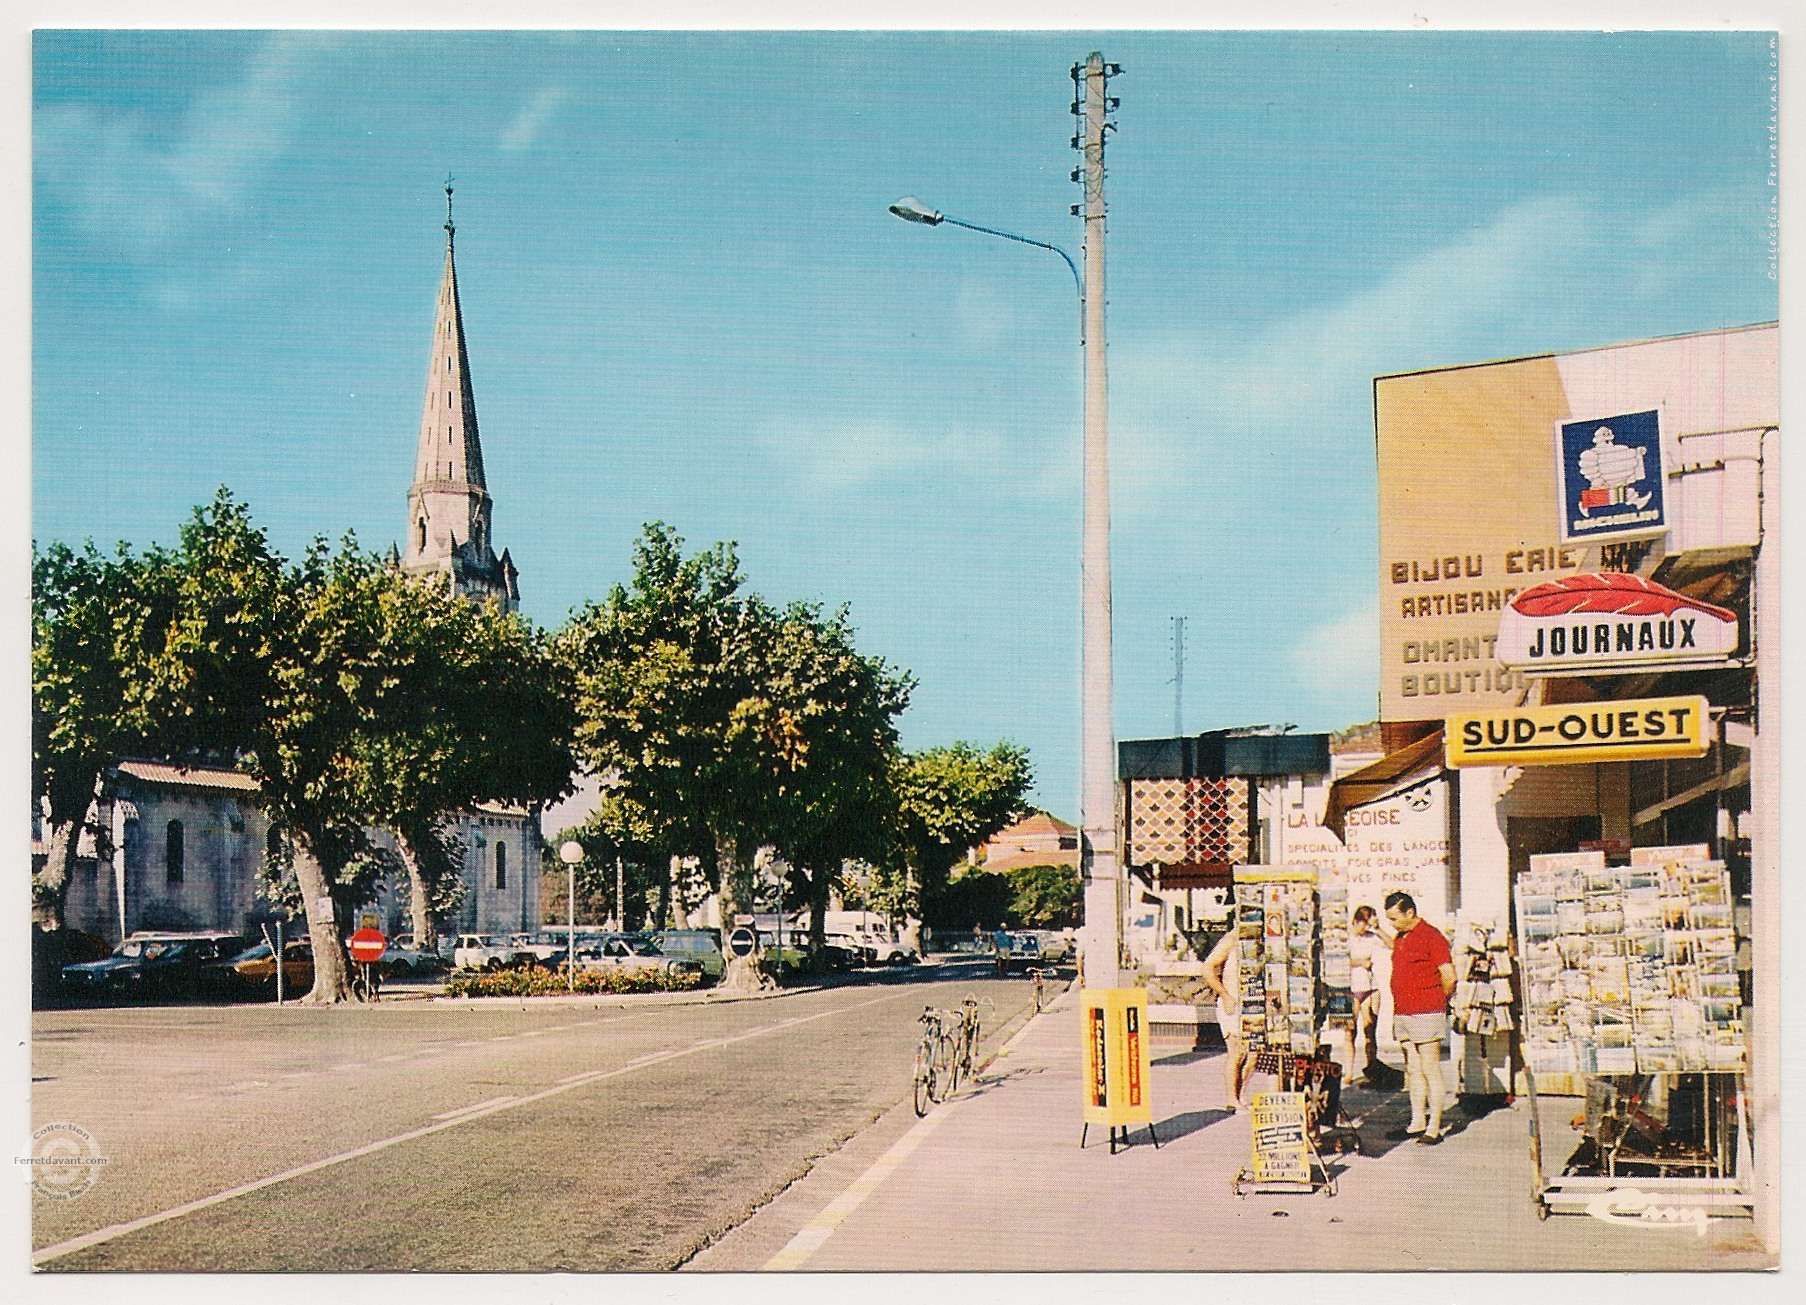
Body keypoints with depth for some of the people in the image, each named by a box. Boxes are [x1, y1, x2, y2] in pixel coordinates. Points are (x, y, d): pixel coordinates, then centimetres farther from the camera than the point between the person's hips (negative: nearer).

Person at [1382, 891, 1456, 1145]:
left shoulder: (1431, 936, -10)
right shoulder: (1400, 938, 15)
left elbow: (1449, 978, -10)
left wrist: (1435, 1002, 0)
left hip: (1426, 1015, -8)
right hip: (1402, 1015, 8)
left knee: (1430, 1070, -4)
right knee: (1413, 1070, 11)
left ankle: (1434, 1128, -2)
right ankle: (1417, 1122, 17)